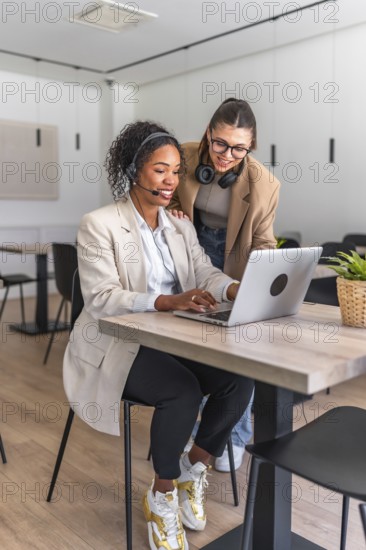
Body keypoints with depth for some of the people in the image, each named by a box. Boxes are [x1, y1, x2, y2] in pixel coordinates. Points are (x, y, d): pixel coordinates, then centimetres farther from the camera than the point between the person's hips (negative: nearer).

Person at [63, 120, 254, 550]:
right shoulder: (98, 225, -11)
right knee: (183, 391, -30)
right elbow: (101, 299, -20)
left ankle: (193, 468, 9)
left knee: (239, 380, -17)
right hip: (117, 345, -5)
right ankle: (162, 494, -2)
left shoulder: (180, 226, 10)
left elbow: (205, 273, 1)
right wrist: (169, 301, -34)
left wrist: (236, 289, -23)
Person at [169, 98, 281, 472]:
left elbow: (262, 242, -11)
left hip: (232, 271, -2)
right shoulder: (185, 157, -15)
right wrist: (172, 212, -16)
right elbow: (168, 199, 6)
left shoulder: (263, 183, -20)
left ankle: (235, 438, 24)